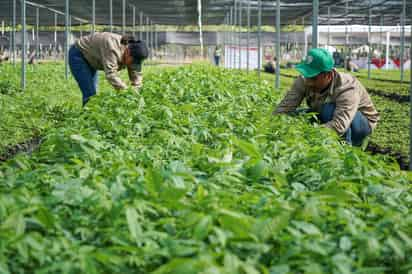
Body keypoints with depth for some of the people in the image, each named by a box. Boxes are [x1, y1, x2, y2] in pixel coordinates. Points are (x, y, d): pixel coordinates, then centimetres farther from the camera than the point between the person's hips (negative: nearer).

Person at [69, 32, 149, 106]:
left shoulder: (132, 54, -14)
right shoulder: (113, 48, -37)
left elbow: (136, 76, -10)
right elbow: (111, 74, -44)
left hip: (91, 58, 8)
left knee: (93, 93, 7)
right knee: (90, 94, -15)